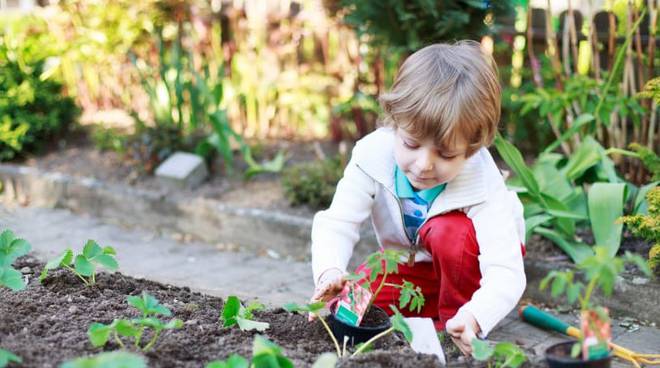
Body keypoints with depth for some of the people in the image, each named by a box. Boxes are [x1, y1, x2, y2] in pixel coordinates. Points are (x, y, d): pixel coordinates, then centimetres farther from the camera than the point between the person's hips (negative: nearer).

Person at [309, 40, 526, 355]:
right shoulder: (373, 155, -29)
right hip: (411, 264, 3)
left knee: (449, 231, -36)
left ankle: (453, 318, -12)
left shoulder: (483, 185, -35)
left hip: (464, 258, -3)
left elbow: (506, 272, -40)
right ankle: (432, 307, 0)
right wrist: (330, 271, -50)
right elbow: (337, 224, -27)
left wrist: (474, 317, -61)